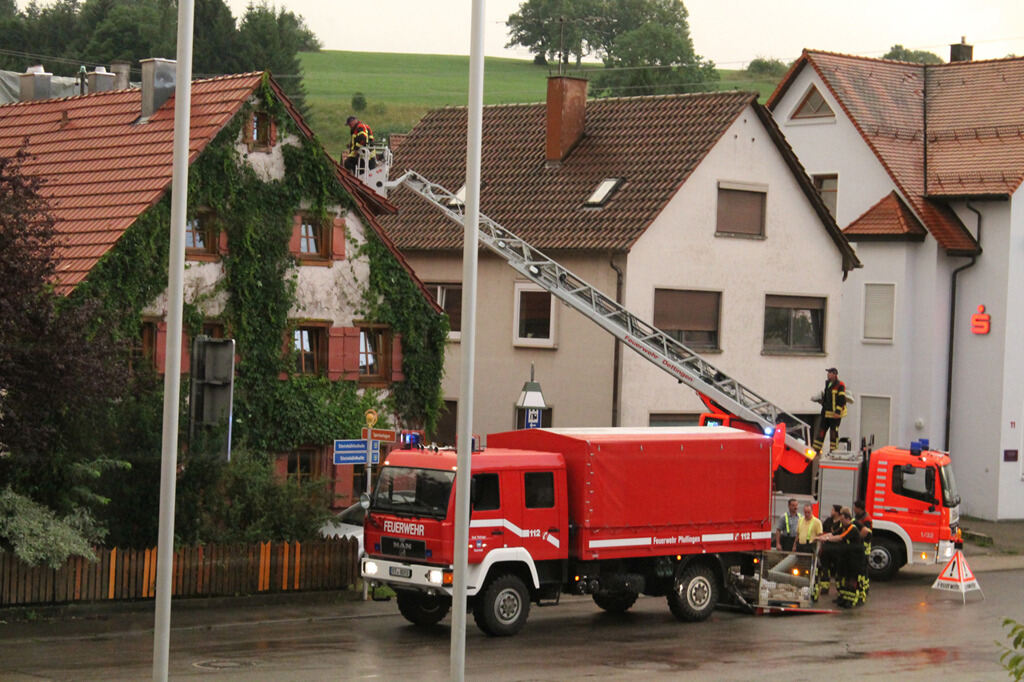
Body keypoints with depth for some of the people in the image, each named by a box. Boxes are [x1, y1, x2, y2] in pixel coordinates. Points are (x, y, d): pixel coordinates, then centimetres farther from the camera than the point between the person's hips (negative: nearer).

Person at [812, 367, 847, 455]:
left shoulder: (840, 385, -10)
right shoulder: (828, 384, 16)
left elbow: (842, 400, -15)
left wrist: (838, 412, -21)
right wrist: (820, 400, 10)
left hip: (835, 414, -8)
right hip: (826, 413, 8)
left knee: (833, 432, -3)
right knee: (821, 430, 6)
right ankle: (816, 450, 10)